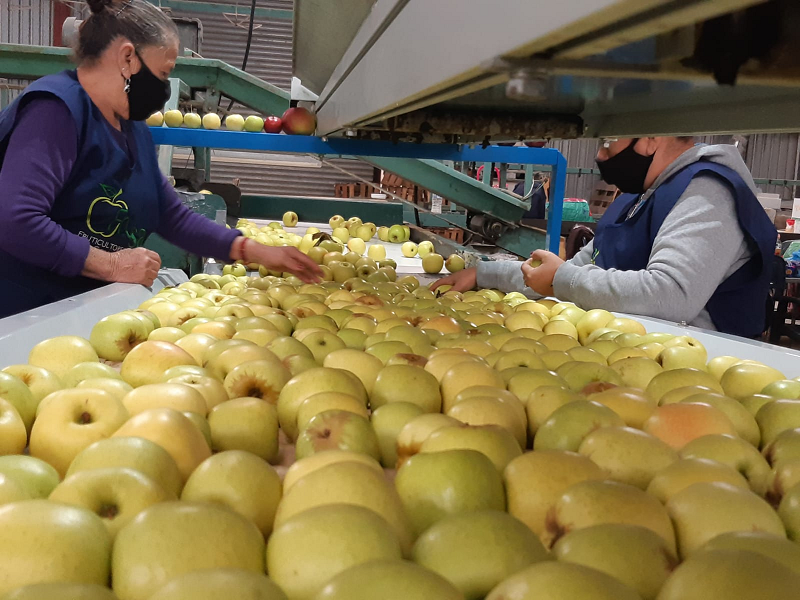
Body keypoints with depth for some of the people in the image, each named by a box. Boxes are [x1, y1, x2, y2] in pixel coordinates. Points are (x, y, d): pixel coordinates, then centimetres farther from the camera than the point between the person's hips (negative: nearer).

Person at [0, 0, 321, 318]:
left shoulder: (135, 131, 12)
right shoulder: (55, 109, -17)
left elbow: (174, 218, 14)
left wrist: (258, 252, 5)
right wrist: (112, 265, -19)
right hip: (27, 318, -8)